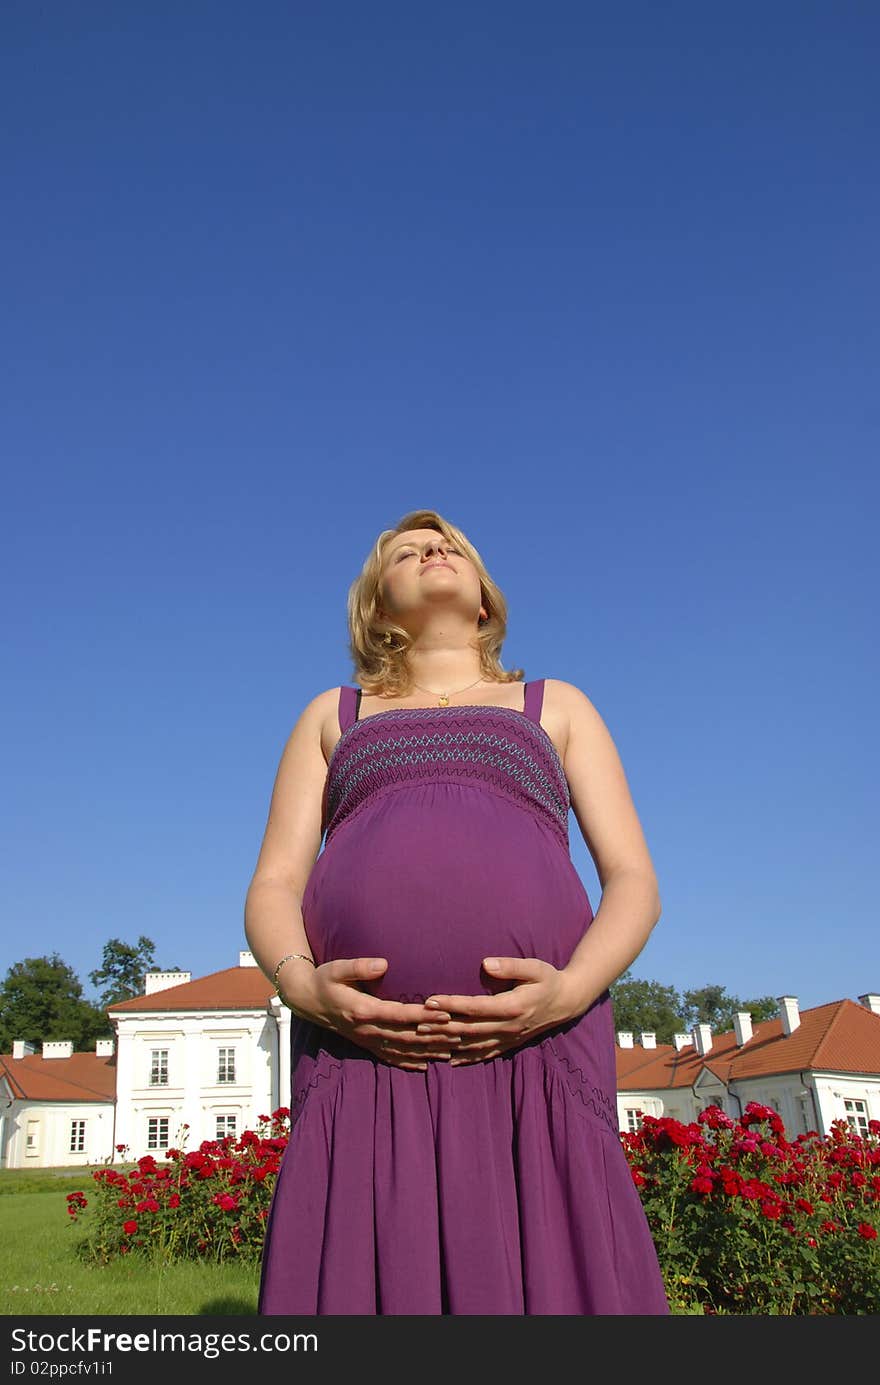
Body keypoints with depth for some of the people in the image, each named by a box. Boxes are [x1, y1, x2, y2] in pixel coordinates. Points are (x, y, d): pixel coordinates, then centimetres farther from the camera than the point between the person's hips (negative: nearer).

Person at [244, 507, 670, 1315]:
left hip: (535, 1050, 0)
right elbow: (272, 889, 13)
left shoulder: (557, 706, 22)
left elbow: (634, 881, 10)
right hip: (361, 1055, 1)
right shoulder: (332, 715, 24)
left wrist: (571, 989, -11)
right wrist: (302, 986, -10)